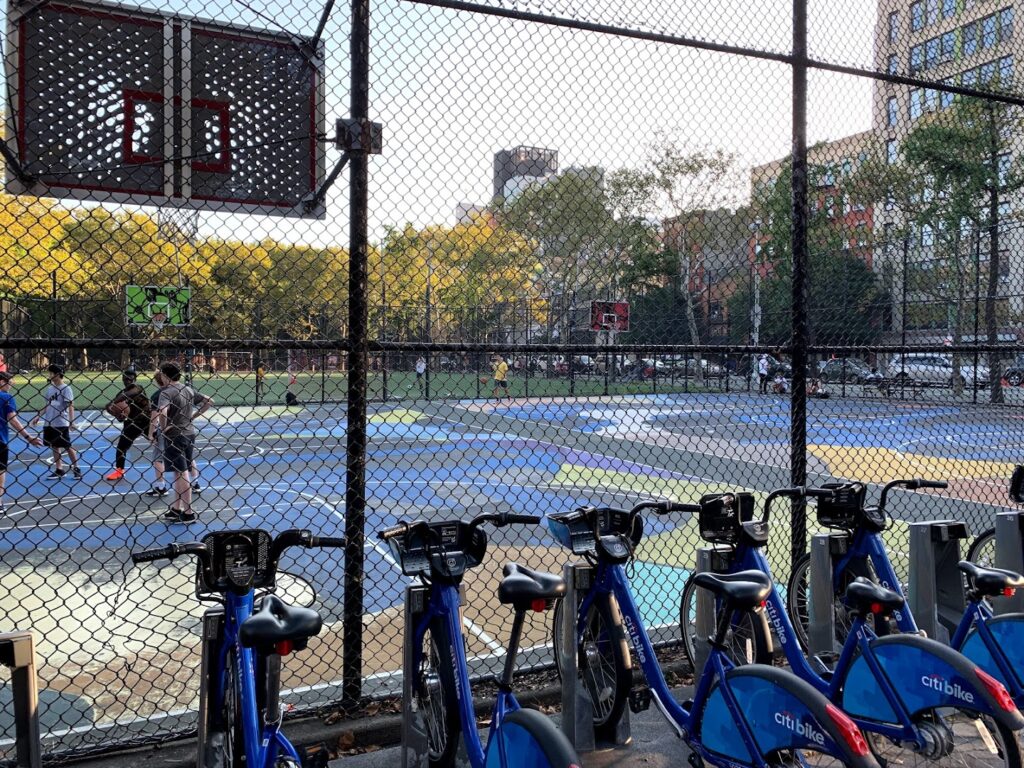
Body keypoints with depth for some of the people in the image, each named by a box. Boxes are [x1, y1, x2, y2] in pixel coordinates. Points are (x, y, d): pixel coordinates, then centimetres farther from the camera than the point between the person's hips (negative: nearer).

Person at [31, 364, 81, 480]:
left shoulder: (65, 388, -10)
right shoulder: (50, 388, 10)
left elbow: (70, 405, -14)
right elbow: (47, 405, 20)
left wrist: (71, 420, -21)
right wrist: (38, 416, 17)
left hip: (61, 424, -7)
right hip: (49, 423, 7)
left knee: (67, 446, -1)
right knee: (55, 446, 10)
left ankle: (76, 468, 10)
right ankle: (59, 469, 17)